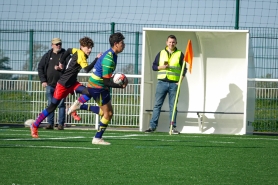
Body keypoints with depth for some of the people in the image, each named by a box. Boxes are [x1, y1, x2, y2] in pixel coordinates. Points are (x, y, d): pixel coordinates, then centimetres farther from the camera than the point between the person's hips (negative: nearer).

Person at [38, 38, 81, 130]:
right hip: (50, 84, 2)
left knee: (61, 104, -2)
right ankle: (50, 123, 5)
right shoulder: (47, 56, 9)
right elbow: (40, 68, 9)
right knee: (50, 104, 2)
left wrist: (61, 68, -21)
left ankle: (61, 124, 2)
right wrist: (43, 80, 0)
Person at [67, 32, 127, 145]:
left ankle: (80, 105, 17)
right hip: (98, 87, -10)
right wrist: (121, 86, -17)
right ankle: (97, 138, 7)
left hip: (95, 85, 10)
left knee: (105, 112, 15)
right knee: (108, 114, -3)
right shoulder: (109, 59, -25)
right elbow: (106, 81, -24)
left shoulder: (111, 55, 7)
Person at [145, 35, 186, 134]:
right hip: (162, 82, 1)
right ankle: (152, 126, 1)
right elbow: (154, 66, 11)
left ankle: (173, 127, 4)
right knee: (157, 105, -1)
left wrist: (181, 79, -7)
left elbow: (184, 69, 7)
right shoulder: (161, 53, 10)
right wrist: (161, 67, -9)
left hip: (174, 83, -1)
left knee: (173, 106, 1)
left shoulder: (180, 54, 7)